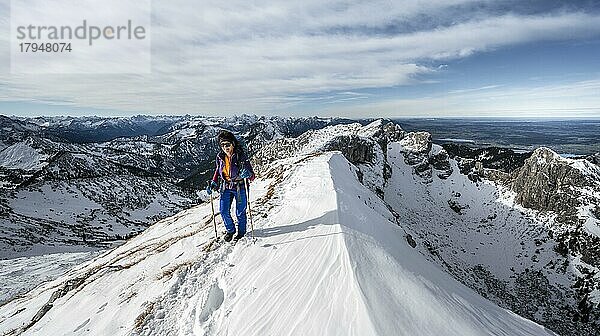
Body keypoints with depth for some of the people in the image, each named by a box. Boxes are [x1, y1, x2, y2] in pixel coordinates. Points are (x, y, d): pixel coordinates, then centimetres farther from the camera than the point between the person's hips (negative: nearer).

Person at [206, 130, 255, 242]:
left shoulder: (241, 156, -18)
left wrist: (248, 174, -40)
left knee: (240, 212, 6)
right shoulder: (220, 157, -4)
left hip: (240, 187, -4)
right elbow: (218, 171, 15)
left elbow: (252, 176, -18)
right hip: (226, 187, 4)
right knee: (224, 211, 2)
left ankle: (241, 231, 34)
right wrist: (213, 183, 3)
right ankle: (230, 230, 30)